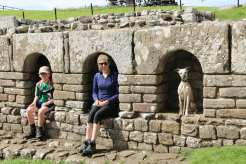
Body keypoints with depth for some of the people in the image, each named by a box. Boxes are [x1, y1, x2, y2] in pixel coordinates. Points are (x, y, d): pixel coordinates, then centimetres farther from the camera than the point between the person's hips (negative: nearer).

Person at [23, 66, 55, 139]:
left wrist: (46, 103, -18)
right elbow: (37, 95, 18)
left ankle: (39, 131, -18)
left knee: (40, 111, -34)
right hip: (40, 102, 6)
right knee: (28, 110, -16)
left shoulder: (52, 84, -8)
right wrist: (34, 102, 0)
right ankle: (32, 131, -7)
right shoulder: (38, 84, 9)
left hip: (49, 104, -6)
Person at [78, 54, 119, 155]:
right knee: (91, 115, -28)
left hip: (112, 104, -4)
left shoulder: (115, 75, -2)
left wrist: (107, 101, -15)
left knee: (97, 115, -32)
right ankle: (87, 143, -31)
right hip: (99, 103, 4)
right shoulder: (97, 76, 12)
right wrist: (96, 100, -1)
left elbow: (118, 93, -4)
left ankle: (92, 144, -33)